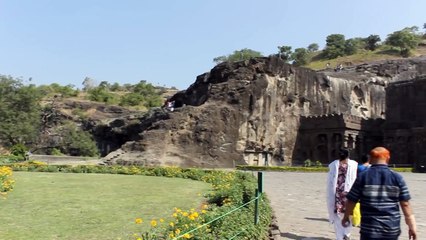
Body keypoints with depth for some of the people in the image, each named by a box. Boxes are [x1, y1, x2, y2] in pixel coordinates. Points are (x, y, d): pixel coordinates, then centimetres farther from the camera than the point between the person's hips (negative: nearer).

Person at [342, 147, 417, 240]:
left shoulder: (362, 177, -6)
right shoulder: (397, 178, -2)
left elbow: (351, 201, -1)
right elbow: (405, 204, -2)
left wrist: (346, 217, 14)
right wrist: (412, 226, 5)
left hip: (370, 229, -2)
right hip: (392, 229, 3)